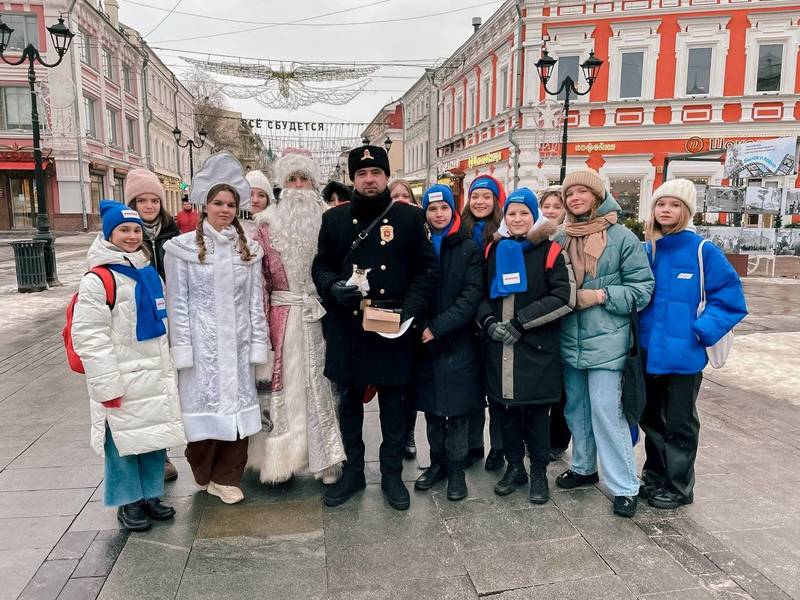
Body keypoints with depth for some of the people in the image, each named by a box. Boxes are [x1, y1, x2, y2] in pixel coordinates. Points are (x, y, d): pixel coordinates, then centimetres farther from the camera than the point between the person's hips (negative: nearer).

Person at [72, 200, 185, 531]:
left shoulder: (149, 273, 11)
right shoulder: (97, 279, -13)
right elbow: (89, 336, -16)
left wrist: (168, 368, 18)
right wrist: (107, 385, -17)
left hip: (155, 375, 7)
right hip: (122, 379, -7)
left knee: (155, 436, 14)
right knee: (124, 439, 5)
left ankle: (151, 495, 30)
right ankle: (129, 502, 23)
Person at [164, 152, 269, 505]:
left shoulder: (248, 248, 7)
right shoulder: (183, 247, -2)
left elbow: (255, 300, 7)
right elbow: (177, 302, -3)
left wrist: (258, 342, 4)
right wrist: (182, 347, -7)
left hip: (237, 340, 3)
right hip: (202, 340, -3)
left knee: (236, 404, 6)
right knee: (203, 401, 4)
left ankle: (226, 478, 21)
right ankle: (204, 474, 28)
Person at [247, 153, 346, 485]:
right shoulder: (267, 221, 3)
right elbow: (259, 272, 2)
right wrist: (261, 319, -3)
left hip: (320, 313, 0)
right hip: (282, 314, 0)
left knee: (319, 381, 4)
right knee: (283, 382, 4)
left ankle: (326, 457, 15)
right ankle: (279, 456, 18)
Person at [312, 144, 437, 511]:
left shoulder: (410, 217, 2)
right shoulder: (334, 219, 7)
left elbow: (426, 270, 0)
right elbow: (321, 265, 10)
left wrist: (409, 311, -13)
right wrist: (333, 288, -12)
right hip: (346, 327, 2)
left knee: (393, 403, 9)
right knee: (349, 401, 12)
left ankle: (392, 474, 25)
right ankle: (352, 470, 29)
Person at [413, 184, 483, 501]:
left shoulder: (469, 249, -1)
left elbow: (471, 297, -9)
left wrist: (437, 327, -17)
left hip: (458, 343, -3)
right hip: (423, 342, 3)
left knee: (456, 410, 3)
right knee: (431, 409, 11)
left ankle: (456, 469, 17)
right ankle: (437, 462, 27)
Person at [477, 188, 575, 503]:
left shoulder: (550, 251, -1)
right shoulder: (493, 251, 11)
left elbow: (565, 297, -9)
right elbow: (480, 294, 13)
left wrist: (520, 322, -13)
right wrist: (489, 322, -8)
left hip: (536, 347, -3)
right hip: (499, 347, 3)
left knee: (536, 411, 4)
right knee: (506, 408, 10)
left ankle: (539, 472, 20)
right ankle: (514, 466, 26)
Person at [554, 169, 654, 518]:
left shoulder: (622, 237, -6)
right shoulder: (560, 240, 6)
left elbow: (643, 289, -8)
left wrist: (600, 296, -15)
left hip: (606, 341, -5)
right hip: (569, 341, 5)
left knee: (606, 411, -6)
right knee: (576, 408, 16)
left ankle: (624, 486, 8)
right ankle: (583, 467, 34)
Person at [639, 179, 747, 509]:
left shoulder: (703, 251, -10)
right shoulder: (644, 251, 4)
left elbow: (730, 297, -9)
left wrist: (701, 332, -16)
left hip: (683, 354, -5)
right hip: (647, 352, 5)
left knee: (679, 424, 8)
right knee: (651, 418, 18)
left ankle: (678, 487, 25)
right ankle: (654, 477, 35)